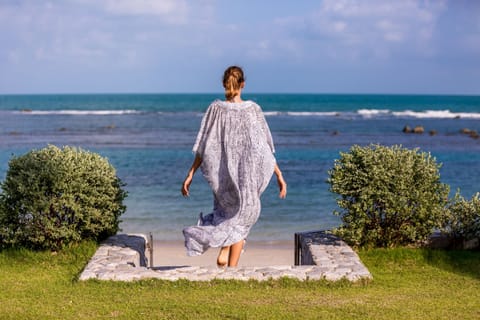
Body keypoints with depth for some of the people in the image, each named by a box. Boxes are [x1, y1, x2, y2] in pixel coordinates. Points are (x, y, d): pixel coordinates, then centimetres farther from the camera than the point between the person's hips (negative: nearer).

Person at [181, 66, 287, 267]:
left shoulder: (216, 109, -4)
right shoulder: (253, 109, -5)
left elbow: (203, 147, -5)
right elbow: (266, 148, -4)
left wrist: (190, 175, 0)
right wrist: (279, 175, 3)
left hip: (223, 172, 1)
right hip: (247, 172, -1)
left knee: (226, 210, 26)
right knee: (241, 219, 11)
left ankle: (223, 250, 5)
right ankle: (232, 269, 5)